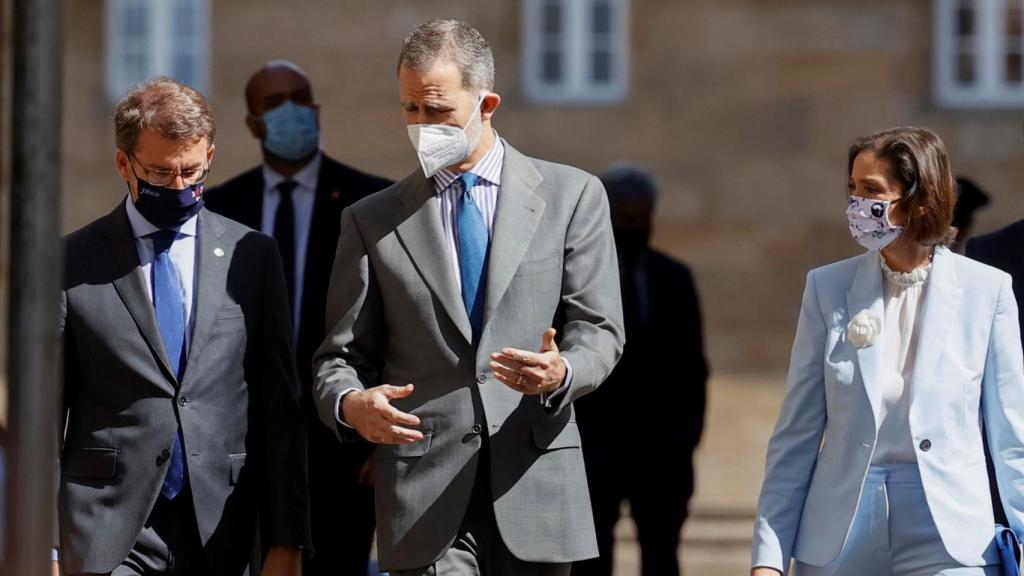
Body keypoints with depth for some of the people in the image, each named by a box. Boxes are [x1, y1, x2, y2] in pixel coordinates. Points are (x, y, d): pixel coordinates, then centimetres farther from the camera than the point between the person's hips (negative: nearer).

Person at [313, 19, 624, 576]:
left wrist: (560, 373, -19)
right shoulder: (372, 221, 11)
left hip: (534, 485, 1)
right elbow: (341, 355, 10)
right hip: (426, 489, 0)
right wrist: (349, 403, -14)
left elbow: (597, 330, 4)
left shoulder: (571, 196, 8)